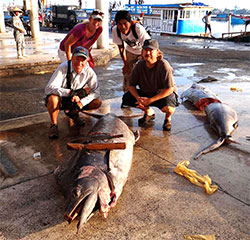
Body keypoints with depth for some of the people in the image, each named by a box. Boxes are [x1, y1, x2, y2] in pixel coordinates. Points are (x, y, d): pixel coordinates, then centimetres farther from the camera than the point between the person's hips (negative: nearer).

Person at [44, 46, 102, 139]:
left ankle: (72, 113, 13)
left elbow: (95, 91, -14)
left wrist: (81, 103, -30)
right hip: (60, 98, -4)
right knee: (53, 99, -39)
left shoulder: (89, 72, -15)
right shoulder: (63, 68, -27)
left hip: (74, 100, 4)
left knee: (97, 102, -11)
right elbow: (49, 88, -34)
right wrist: (72, 92, -41)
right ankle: (54, 124, -9)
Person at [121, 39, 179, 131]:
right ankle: (149, 112, 14)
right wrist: (138, 98, -23)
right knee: (126, 98, -11)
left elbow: (169, 89, -26)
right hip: (146, 93, 5)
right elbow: (131, 85, -3)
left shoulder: (163, 65, -24)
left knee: (167, 107, -39)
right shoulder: (139, 65, -9)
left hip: (165, 94, -5)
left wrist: (150, 100, -29)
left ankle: (168, 118, 4)